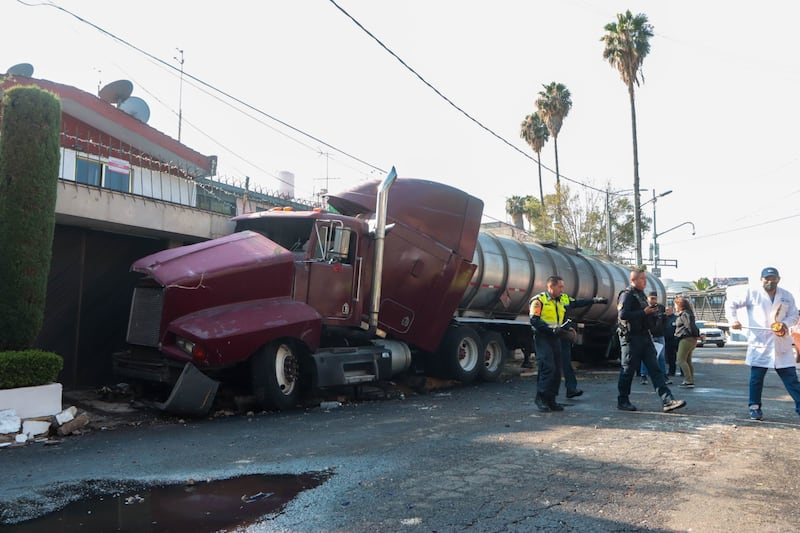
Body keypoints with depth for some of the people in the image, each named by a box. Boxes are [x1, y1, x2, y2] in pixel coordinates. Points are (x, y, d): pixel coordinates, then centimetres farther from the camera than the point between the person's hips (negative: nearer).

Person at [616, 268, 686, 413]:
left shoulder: (641, 294, 18)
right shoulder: (627, 295, -10)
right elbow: (622, 315, -24)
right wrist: (643, 312, -21)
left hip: (644, 337, 9)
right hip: (630, 337, -9)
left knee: (655, 369, 1)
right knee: (628, 371, 0)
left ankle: (667, 401, -3)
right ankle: (622, 402, 12)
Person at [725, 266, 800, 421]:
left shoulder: (787, 296, 8)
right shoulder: (751, 293, -2)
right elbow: (730, 303, 2)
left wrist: (786, 324, -8)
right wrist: (733, 320, -12)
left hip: (782, 343, 2)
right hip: (759, 342, -2)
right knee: (756, 376, 3)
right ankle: (755, 407, 13)